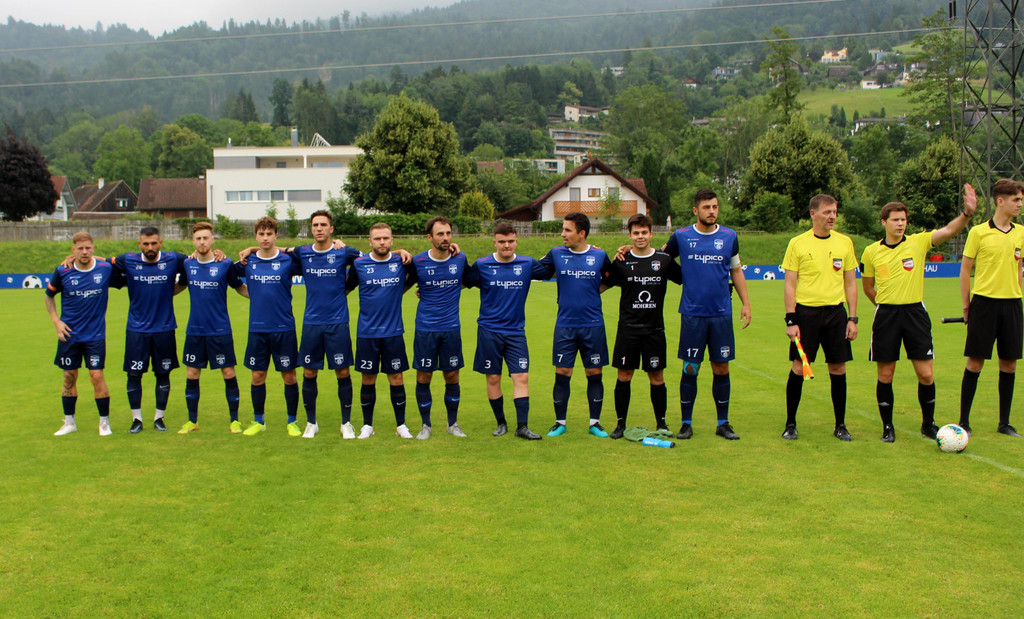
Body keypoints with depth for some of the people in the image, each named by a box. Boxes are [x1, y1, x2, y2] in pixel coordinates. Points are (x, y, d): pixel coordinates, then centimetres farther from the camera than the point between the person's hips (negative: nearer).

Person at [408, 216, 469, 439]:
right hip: (425, 328, -1)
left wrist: (450, 293, 8)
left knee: (452, 376, 7)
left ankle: (453, 424, 22)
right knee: (423, 377, 3)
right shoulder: (418, 262, -5)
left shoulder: (460, 260, 0)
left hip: (451, 328, 1)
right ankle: (425, 425, 18)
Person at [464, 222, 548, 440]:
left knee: (522, 376, -6)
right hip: (489, 331, -1)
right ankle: (501, 423, 18)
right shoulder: (482, 265, -2)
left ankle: (522, 426, -1)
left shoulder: (528, 264, 3)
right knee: (493, 378, 3)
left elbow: (551, 271, 18)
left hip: (516, 332, 1)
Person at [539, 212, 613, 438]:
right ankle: (560, 422, 13)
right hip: (565, 325, 0)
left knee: (594, 374, 4)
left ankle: (595, 423, 15)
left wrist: (594, 290, 7)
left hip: (593, 325, 0)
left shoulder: (599, 256, 1)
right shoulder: (556, 254, 1)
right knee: (562, 374, 1)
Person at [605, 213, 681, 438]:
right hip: (627, 328, 0)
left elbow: (685, 280, 14)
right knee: (624, 376, 2)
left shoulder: (664, 260, 2)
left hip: (654, 328, 0)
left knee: (657, 377, 5)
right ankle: (621, 423, 13)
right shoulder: (622, 261, 1)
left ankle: (661, 423, 17)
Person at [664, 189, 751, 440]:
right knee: (690, 369, 1)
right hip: (692, 314, -2)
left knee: (721, 368, 5)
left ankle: (723, 422, 16)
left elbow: (736, 271, 16)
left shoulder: (729, 237, 6)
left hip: (722, 314, 2)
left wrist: (746, 303, 11)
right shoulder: (681, 236, 0)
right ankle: (686, 423, 12)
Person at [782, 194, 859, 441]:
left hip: (836, 312, 3)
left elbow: (850, 283, 11)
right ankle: (790, 424, 12)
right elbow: (790, 284, -1)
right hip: (806, 311, -2)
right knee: (799, 367, -1)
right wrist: (791, 320, -8)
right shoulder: (798, 243, -1)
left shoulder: (845, 242, 7)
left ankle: (840, 425, 16)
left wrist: (853, 318, 4)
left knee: (838, 369, 4)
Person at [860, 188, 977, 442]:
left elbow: (949, 230, -16)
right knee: (885, 375, 3)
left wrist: (967, 213, -32)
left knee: (926, 375, -1)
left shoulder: (918, 242, 0)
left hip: (915, 312, 0)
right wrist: (886, 304, 10)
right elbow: (868, 288, 15)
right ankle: (887, 427, 17)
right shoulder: (871, 252, 2)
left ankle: (928, 423, 19)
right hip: (886, 315, 0)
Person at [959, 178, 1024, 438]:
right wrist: (966, 306, -1)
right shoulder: (978, 232, -4)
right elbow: (965, 270, 0)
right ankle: (964, 421, 7)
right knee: (975, 361, -2)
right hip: (984, 302, -4)